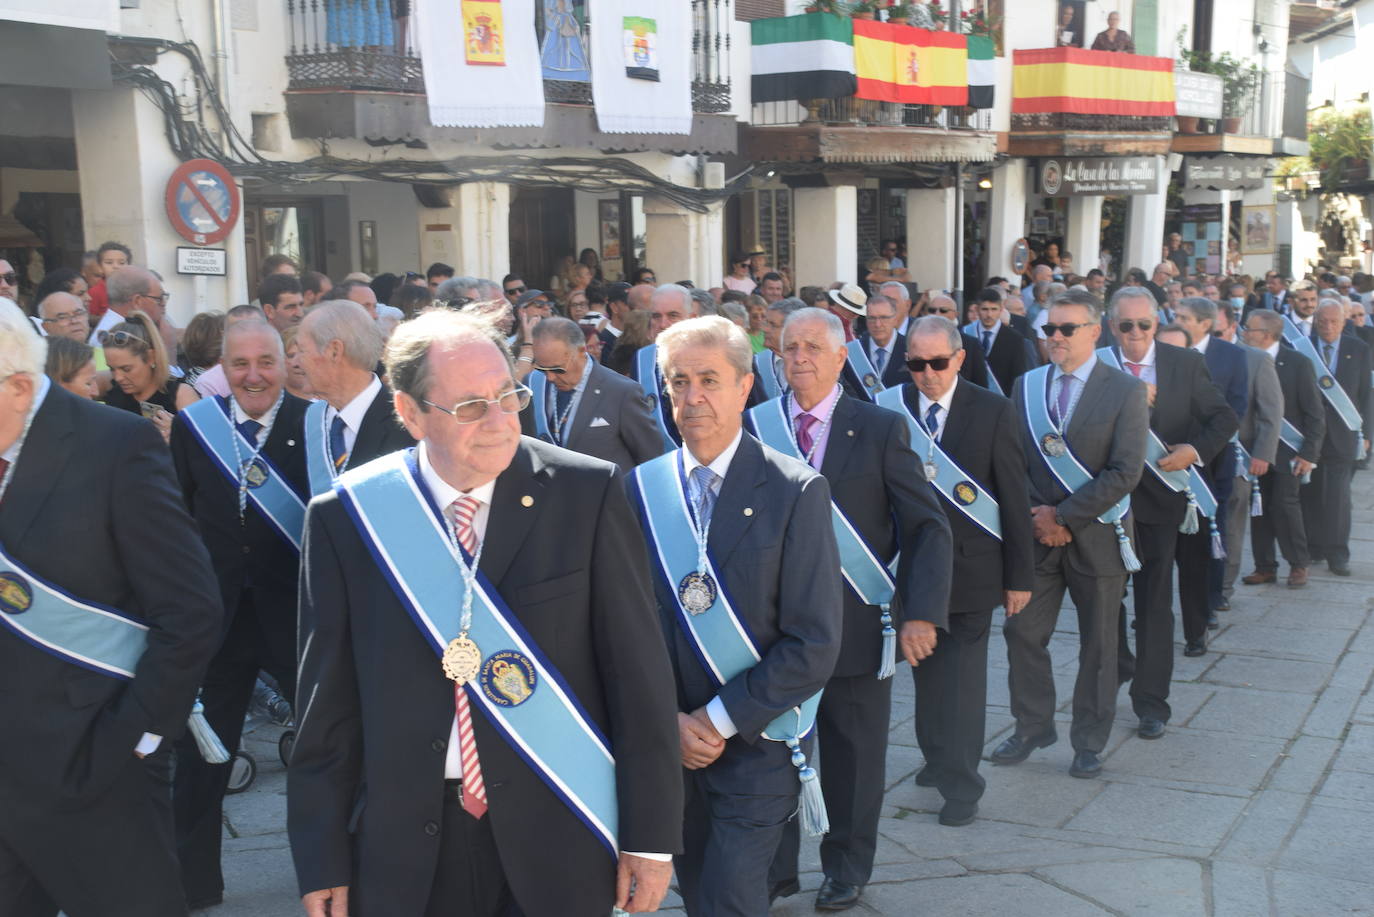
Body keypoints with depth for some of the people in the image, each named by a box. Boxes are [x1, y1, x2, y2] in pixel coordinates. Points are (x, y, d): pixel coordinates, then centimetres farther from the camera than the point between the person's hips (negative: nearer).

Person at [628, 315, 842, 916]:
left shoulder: (796, 492, -11)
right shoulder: (641, 488, 0)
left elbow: (814, 646, -15)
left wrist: (718, 720, -15)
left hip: (756, 745, -4)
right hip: (669, 745, 4)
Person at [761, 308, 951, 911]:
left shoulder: (881, 429, -4)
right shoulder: (754, 427, 0)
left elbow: (928, 526, -4)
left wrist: (921, 613, -14)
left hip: (856, 624, -1)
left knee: (853, 751, 13)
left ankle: (847, 866, 33)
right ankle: (775, 867, 27)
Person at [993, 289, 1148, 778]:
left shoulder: (1125, 390, -7)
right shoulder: (1027, 386, 6)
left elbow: (1125, 472, -14)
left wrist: (1064, 516, -16)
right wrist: (1036, 515, -8)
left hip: (1096, 533, -3)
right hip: (1038, 532, 3)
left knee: (1098, 644, 7)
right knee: (1022, 631, 4)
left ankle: (1089, 742, 21)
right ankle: (1032, 727, 22)